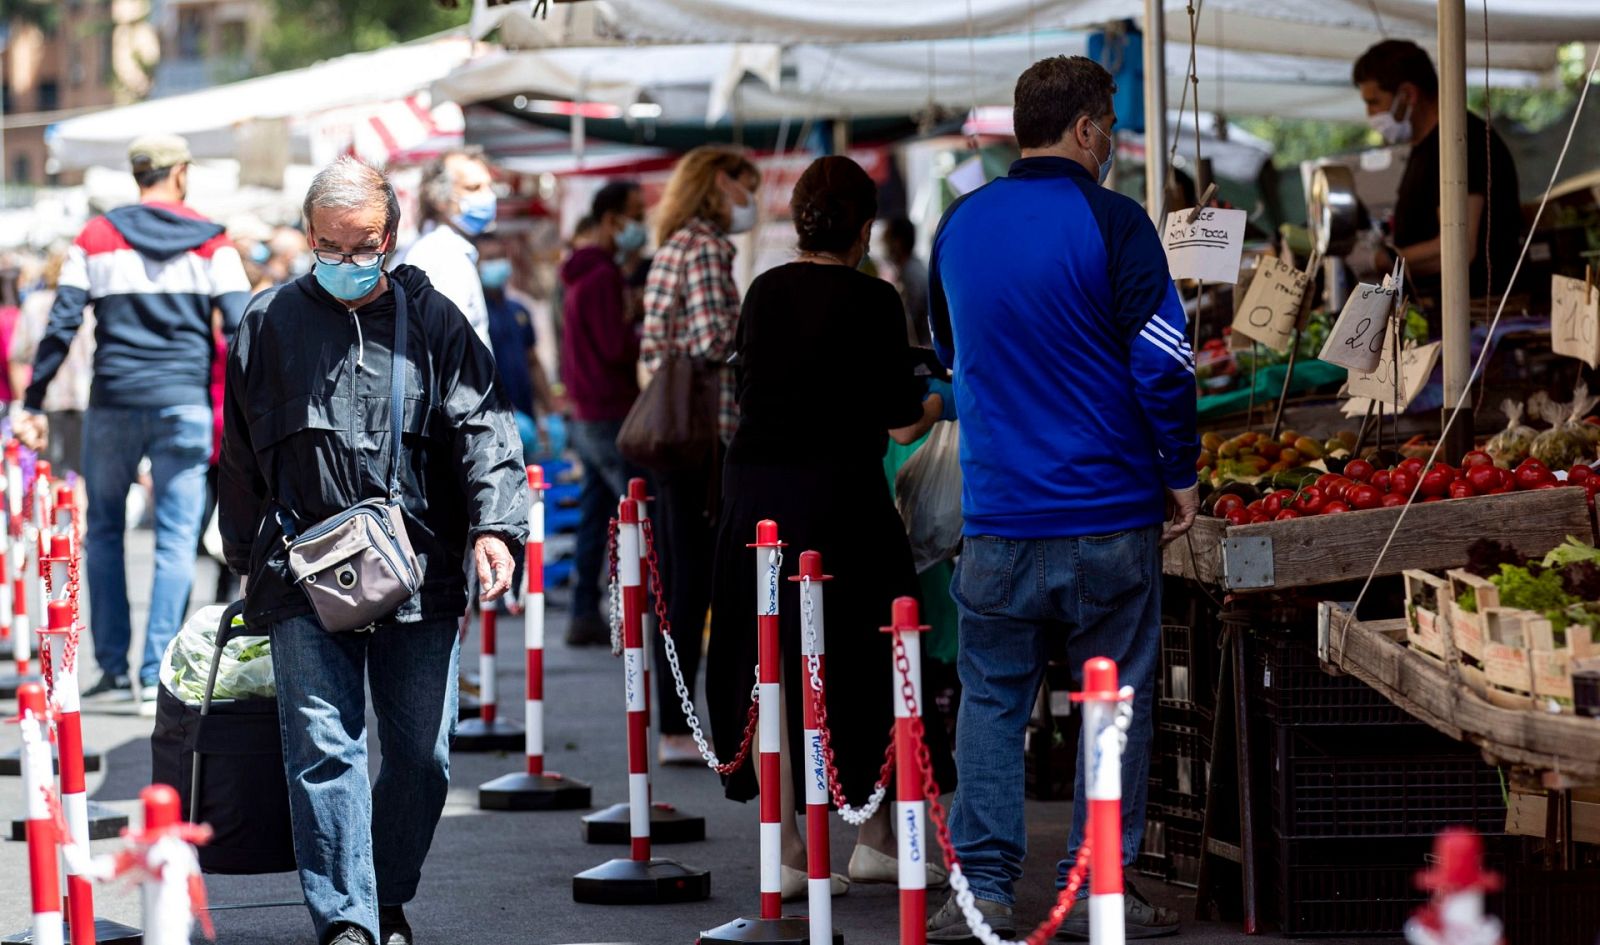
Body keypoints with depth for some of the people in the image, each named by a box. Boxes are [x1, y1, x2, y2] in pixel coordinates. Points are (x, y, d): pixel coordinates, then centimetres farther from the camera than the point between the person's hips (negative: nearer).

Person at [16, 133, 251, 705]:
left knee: (104, 530, 16)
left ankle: (112, 664, 15)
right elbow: (240, 329, -4)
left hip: (114, 402, 1)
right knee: (175, 539, 1)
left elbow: (61, 325, -1)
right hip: (184, 402, -1)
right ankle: (156, 675, -5)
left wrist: (34, 403, 2)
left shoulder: (96, 238, 4)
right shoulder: (211, 243, 3)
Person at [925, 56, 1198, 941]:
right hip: (1109, 515, -4)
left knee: (991, 700, 9)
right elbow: (1162, 360, -12)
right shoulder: (1109, 222, -9)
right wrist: (1181, 472, -1)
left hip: (998, 514, 4)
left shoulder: (959, 226, 7)